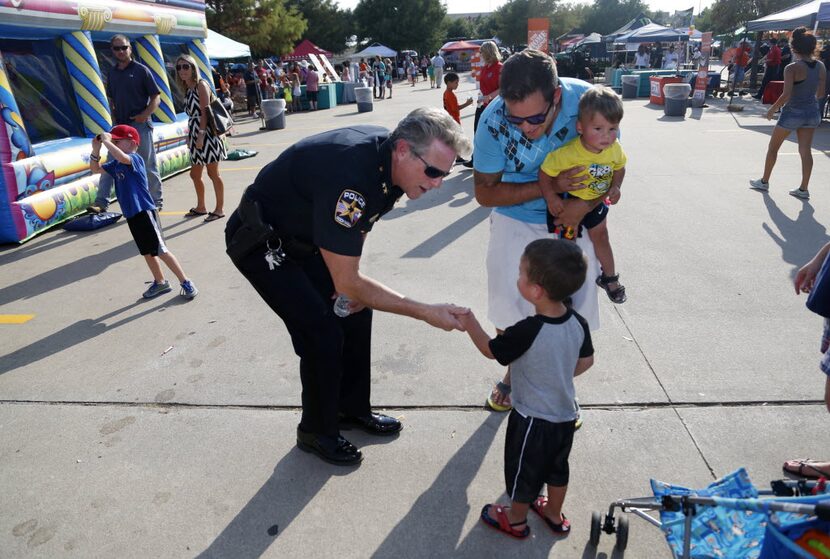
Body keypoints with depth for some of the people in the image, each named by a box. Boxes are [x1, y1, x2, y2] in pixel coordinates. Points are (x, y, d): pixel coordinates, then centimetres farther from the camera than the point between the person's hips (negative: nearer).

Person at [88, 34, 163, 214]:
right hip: (119, 126, 5)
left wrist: (145, 115, -17)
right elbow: (111, 99, 23)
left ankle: (157, 201, 15)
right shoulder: (112, 74, 13)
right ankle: (101, 203, 2)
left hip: (140, 124, -5)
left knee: (149, 166, 3)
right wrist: (114, 118, 10)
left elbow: (156, 97, -5)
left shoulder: (141, 70, -3)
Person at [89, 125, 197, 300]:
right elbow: (95, 169, 20)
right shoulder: (115, 164, 12)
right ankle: (160, 282, 30)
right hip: (131, 215, 9)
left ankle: (186, 283, -1)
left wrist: (107, 141, -22)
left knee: (160, 251, -8)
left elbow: (122, 157, -35)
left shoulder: (135, 158, -13)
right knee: (147, 252, 16)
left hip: (145, 212, -9)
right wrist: (96, 150, 5)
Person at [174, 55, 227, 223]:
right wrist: (190, 137, 13)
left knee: (213, 173, -3)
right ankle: (201, 207, 27)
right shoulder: (188, 90, 16)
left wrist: (201, 135, -21)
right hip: (195, 135, 9)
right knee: (195, 174, 14)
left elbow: (205, 112, -15)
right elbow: (192, 115, 16)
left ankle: (219, 208, 6)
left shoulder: (201, 85, -7)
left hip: (206, 133, -9)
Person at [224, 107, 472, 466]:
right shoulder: (350, 177, -39)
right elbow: (347, 283, -34)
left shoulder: (390, 160, -12)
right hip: (261, 243, -8)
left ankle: (353, 408, 27)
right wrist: (426, 313, -31)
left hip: (307, 236, 8)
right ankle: (316, 432, 13)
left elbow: (359, 225, 7)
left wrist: (352, 280, -4)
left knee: (357, 311, 7)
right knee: (323, 335, -11)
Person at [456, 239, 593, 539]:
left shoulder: (526, 332, -33)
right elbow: (586, 362, 2)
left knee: (524, 472, 19)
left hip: (532, 419, -6)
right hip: (566, 416, 6)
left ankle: (515, 521, 43)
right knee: (557, 468, 28)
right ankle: (554, 515, 50)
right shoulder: (579, 323, -14)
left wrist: (470, 323, -2)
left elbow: (490, 350, -16)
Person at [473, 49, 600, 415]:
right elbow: (485, 192, -16)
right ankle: (515, 372, 31)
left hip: (574, 219, 1)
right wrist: (549, 186, -26)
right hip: (516, 219, 0)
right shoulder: (494, 121, -26)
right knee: (509, 306, 1)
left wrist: (585, 205, -25)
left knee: (573, 307, 6)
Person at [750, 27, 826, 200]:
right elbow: (820, 93, 7)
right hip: (812, 113, 6)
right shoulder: (821, 67, 2)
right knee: (805, 151, 7)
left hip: (792, 113, -5)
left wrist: (772, 109, -10)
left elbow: (786, 95, -23)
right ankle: (804, 189, 10)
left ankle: (764, 182, 23)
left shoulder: (792, 68, -18)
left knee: (773, 147, 13)